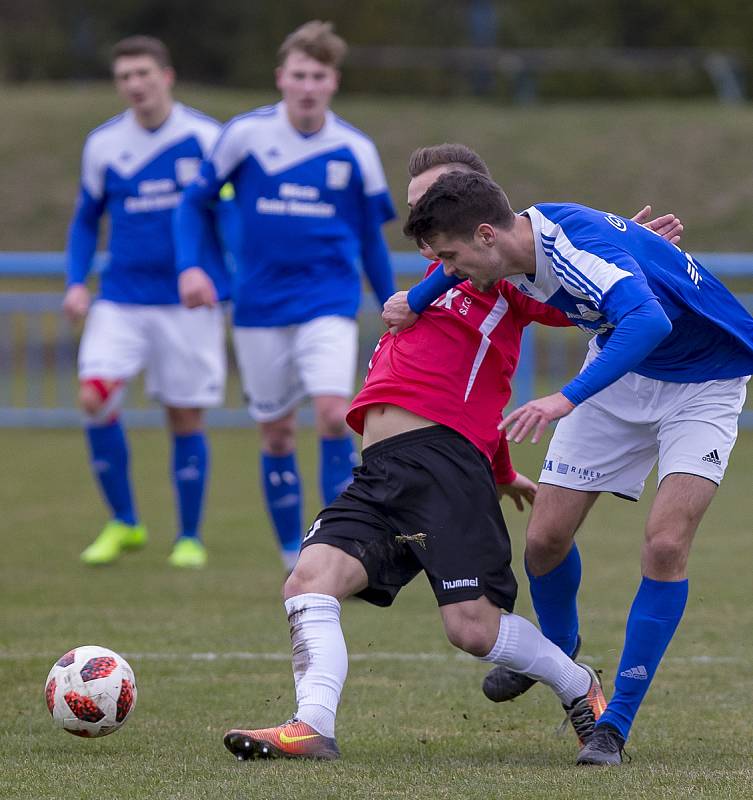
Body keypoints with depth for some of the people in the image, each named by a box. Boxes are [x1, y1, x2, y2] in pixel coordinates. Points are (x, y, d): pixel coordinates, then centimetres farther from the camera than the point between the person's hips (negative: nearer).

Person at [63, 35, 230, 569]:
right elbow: (87, 220, 17)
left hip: (190, 300, -2)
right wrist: (76, 283, 3)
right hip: (121, 299, 2)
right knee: (95, 397, -15)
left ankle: (190, 538, 18)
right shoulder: (103, 144, 5)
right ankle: (123, 523, 2)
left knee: (186, 418, 2)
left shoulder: (205, 137, -4)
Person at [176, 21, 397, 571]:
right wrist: (190, 266, -10)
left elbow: (371, 240, 11)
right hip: (260, 307, 1)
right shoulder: (246, 134, -3)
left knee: (333, 413, -20)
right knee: (276, 432, 6)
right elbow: (195, 202, 5)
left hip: (329, 303, -1)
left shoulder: (356, 151, 0)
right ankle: (295, 562, 20)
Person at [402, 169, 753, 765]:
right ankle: (558, 650, 32)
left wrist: (568, 399, -58)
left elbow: (650, 321, -53)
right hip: (621, 373, 7)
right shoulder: (523, 242, -11)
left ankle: (615, 723, -10)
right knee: (546, 536, 1)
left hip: (703, 385, -7)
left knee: (666, 546, -19)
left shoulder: (580, 247, -36)